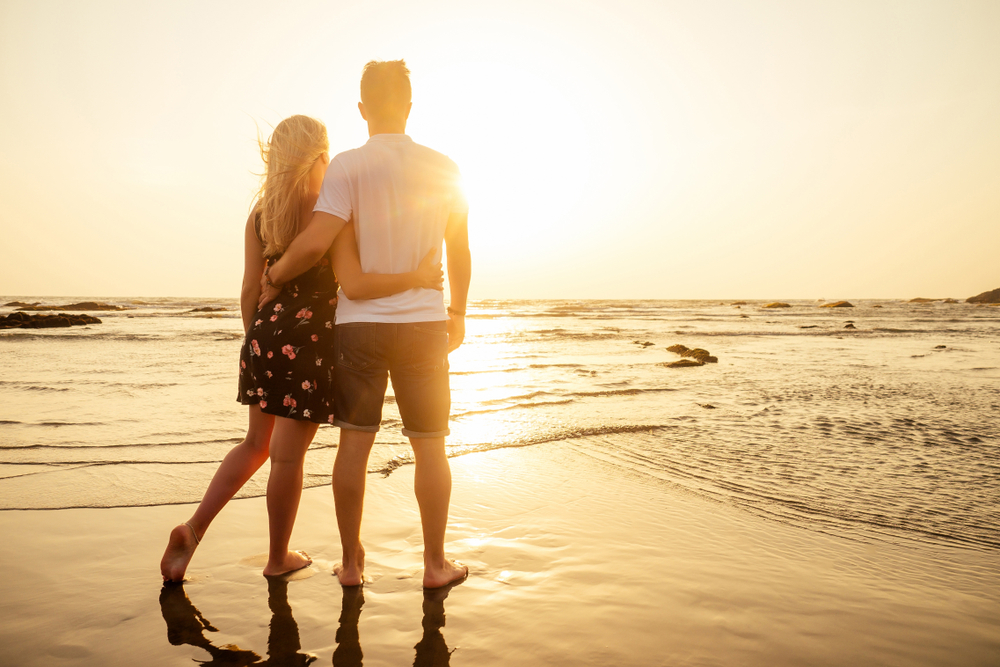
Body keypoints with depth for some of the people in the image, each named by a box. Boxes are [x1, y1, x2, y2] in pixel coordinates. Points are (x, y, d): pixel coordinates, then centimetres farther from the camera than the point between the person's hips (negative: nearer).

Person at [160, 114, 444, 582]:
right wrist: (418, 277, -14)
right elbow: (356, 284, -23)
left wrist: (254, 339, 18)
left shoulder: (260, 216, 5)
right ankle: (278, 558, 23)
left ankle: (194, 527, 15)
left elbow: (250, 288, 7)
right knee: (288, 454, 6)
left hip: (266, 335, 6)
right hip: (310, 340, -6)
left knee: (257, 443, 23)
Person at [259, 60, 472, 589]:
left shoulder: (349, 166, -6)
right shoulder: (443, 168, 3)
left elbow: (315, 243, -18)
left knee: (355, 443, 10)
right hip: (424, 322, 2)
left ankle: (351, 561, 21)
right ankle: (435, 563, 21)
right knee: (429, 447, 10)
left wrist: (273, 277, 1)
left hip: (359, 323, -1)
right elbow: (460, 253, 9)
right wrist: (458, 313, 22)